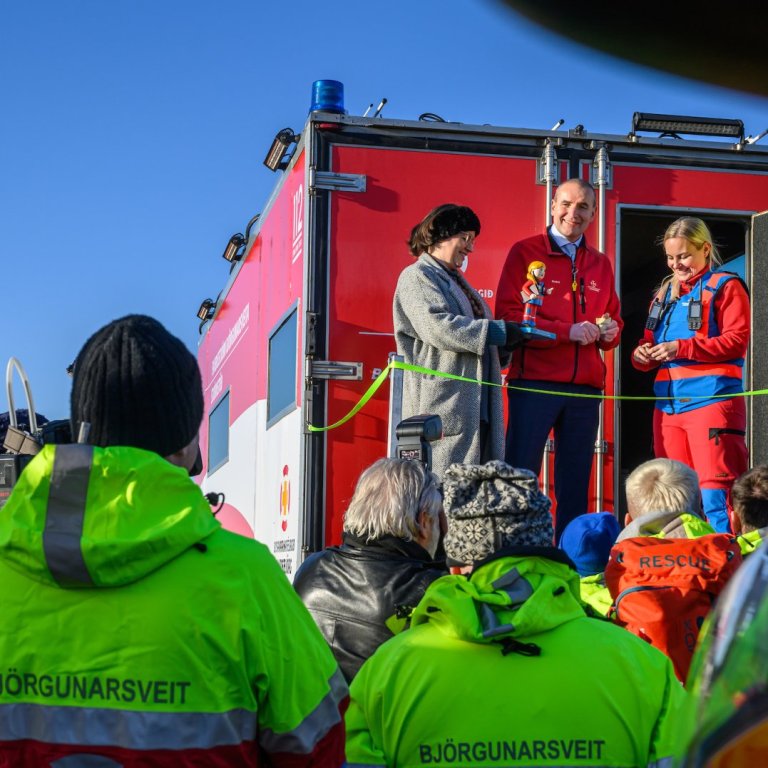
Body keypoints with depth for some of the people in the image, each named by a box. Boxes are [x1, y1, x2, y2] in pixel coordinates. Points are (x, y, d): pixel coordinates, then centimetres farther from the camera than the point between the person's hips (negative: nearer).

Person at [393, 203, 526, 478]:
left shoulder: (455, 279, 26)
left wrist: (504, 346, 10)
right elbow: (437, 326, -19)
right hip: (442, 407, -9)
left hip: (476, 407, 9)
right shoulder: (417, 277, -3)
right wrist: (496, 332, -16)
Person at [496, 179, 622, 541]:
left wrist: (610, 332, -1)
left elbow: (614, 320, 24)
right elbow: (508, 315, -7)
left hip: (585, 388, 5)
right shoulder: (525, 252, 2)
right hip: (534, 382, -5)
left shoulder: (600, 264, 18)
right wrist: (568, 331, -14)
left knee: (575, 482, 7)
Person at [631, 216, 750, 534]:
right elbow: (649, 343, 26)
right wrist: (642, 355, 2)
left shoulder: (725, 286, 2)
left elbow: (737, 340, -9)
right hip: (668, 403, 7)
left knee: (714, 486, -11)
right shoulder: (664, 293, 22)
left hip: (710, 398, -7)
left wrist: (681, 348, -15)